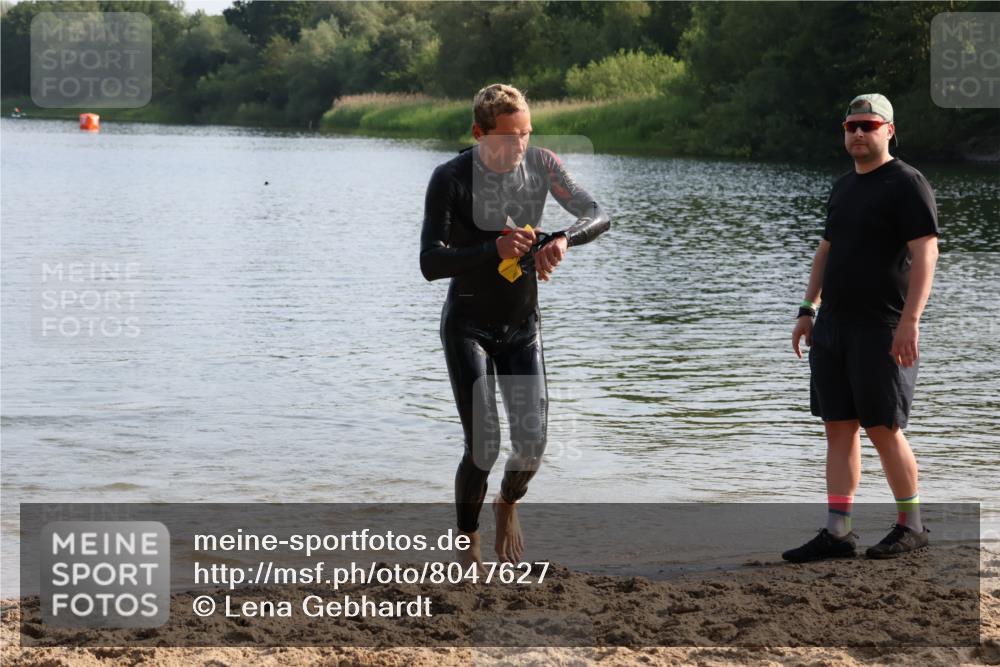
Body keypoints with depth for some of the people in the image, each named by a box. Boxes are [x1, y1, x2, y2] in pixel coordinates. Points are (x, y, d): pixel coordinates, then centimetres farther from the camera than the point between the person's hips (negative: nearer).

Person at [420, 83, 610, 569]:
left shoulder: (540, 165, -7)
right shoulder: (450, 179, -18)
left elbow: (598, 215, -10)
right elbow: (430, 263, -23)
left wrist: (562, 239, -32)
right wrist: (494, 248, -37)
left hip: (522, 325, 4)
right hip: (467, 326, -4)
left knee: (532, 442, -2)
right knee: (483, 446, -13)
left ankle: (508, 505, 32)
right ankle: (468, 547, 9)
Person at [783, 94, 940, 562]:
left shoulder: (906, 184, -8)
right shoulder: (843, 187, 17)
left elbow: (925, 254, -16)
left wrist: (909, 321, -23)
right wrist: (808, 310, 17)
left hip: (882, 330, -8)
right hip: (833, 327, 8)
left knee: (883, 429, -5)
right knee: (838, 428, 5)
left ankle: (911, 526, 10)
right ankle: (837, 533, 7)